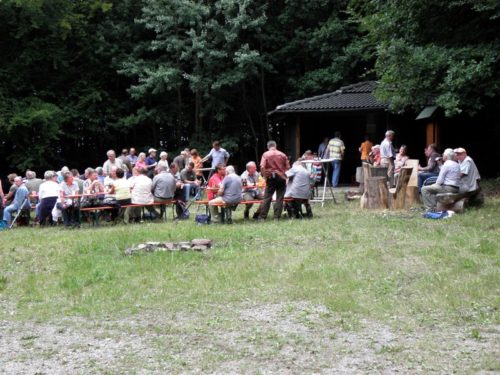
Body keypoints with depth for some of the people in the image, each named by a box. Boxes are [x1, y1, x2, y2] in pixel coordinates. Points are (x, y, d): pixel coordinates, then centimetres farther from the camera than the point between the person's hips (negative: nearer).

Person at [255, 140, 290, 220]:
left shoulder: (265, 154, -1)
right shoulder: (282, 155, 7)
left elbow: (262, 167, -11)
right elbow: (288, 167, 6)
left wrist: (265, 176, 0)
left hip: (271, 177, -1)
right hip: (281, 177, 1)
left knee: (267, 197, 2)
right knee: (280, 198, 4)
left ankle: (262, 216, 0)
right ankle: (277, 216, 2)